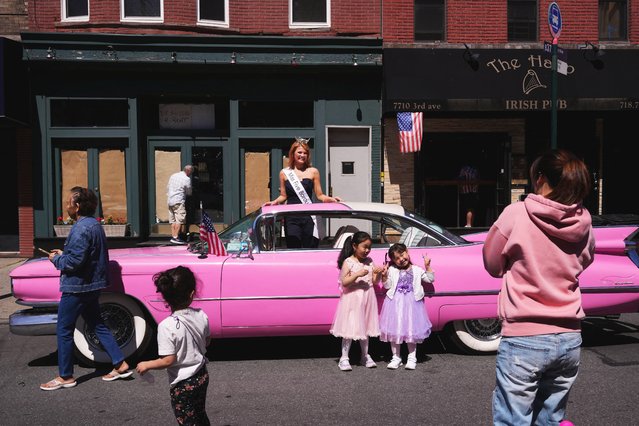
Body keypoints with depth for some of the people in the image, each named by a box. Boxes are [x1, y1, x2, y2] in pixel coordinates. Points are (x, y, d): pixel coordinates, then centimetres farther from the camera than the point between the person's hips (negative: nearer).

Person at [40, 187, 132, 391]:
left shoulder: (81, 229, -21)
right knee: (97, 325, 16)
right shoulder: (95, 224, 9)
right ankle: (120, 364, 16)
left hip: (76, 287, -9)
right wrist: (63, 253, 13)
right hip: (92, 285, 9)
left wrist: (56, 259, -8)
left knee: (64, 330, 3)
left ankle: (65, 377, 13)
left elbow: (75, 261, -25)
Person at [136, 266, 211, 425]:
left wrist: (146, 365, -7)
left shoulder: (167, 326, -26)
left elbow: (168, 360, -23)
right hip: (202, 376, 5)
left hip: (183, 383, -5)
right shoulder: (201, 316, -10)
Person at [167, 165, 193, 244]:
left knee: (173, 220, 10)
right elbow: (189, 192, 1)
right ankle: (176, 237, -12)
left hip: (170, 200, 8)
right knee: (180, 220, -7)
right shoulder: (187, 179, -8)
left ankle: (173, 236, 10)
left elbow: (167, 188, 18)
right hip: (178, 201, -8)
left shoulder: (173, 176, 14)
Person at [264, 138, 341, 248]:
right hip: (291, 218, 0)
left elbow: (319, 195, 6)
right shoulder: (284, 173, 8)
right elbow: (283, 196, 14)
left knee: (310, 248, 2)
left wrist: (330, 199, -12)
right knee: (293, 247, -3)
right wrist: (275, 202, -5)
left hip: (309, 216, 0)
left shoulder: (313, 172, 5)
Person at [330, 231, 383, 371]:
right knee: (350, 328, -2)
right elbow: (344, 282, -13)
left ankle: (365, 356, 26)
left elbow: (375, 281, 8)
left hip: (367, 299, 5)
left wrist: (378, 273, -11)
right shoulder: (348, 262, -9)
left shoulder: (369, 261, 6)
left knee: (365, 327, 14)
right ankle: (344, 358, 7)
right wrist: (357, 274, -23)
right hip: (353, 299, -5)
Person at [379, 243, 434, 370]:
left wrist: (427, 266, -1)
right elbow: (387, 285, 2)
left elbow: (430, 279, 8)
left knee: (412, 329, 3)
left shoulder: (416, 270, 7)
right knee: (394, 330, 3)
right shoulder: (392, 270, 4)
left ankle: (412, 357, 14)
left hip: (411, 303, 0)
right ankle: (396, 357, 14)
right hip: (395, 303, 0)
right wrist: (384, 275, -14)